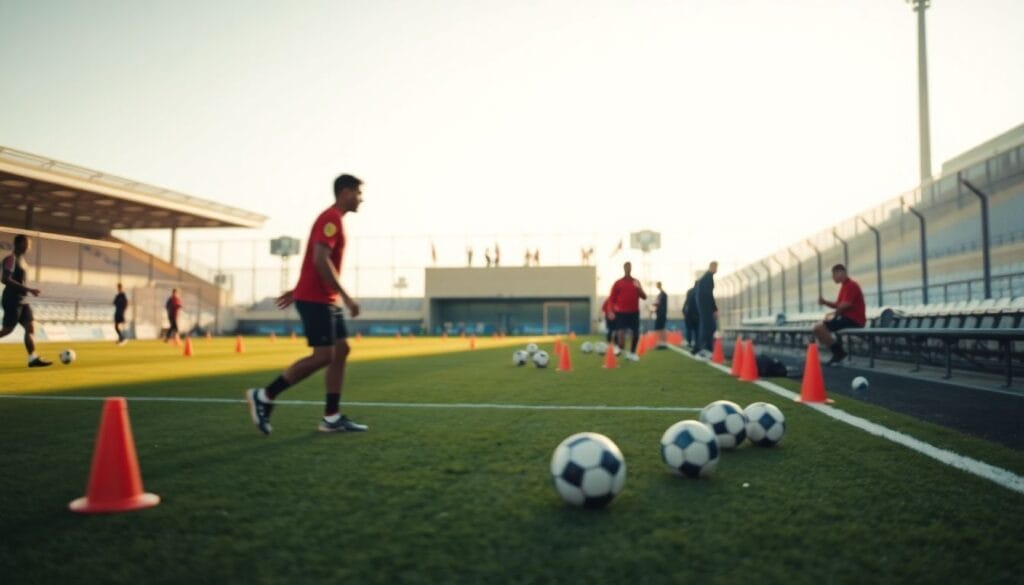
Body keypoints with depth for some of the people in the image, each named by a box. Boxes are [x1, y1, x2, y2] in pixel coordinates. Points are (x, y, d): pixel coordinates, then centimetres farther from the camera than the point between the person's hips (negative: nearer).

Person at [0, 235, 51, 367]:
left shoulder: (22, 260, 16)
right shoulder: (11, 259, -11)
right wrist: (27, 289, -25)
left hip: (22, 301, 9)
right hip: (12, 300, -9)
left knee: (31, 327, 0)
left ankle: (33, 358, -4)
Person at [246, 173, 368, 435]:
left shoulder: (333, 219, 19)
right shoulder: (331, 218, -14)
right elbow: (320, 260, -24)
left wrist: (297, 291, 25)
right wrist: (346, 297, -23)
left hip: (325, 300, 10)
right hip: (316, 299, -10)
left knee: (341, 351, 6)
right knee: (323, 356, -9)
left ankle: (332, 418, 8)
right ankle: (264, 396, 0)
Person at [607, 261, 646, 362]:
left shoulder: (636, 282, 8)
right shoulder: (618, 283, 1)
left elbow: (644, 297, 5)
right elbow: (612, 298, 2)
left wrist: (639, 288, -13)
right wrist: (611, 311, -9)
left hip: (634, 312, 3)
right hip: (621, 312, -3)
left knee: (636, 333, 5)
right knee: (621, 332, -12)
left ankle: (632, 353, 22)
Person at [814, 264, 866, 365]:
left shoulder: (850, 285, -12)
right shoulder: (845, 285, 20)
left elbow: (845, 305, -22)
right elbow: (838, 305, 19)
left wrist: (835, 314, -5)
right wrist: (825, 302, 1)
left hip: (853, 319, -11)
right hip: (848, 317, 11)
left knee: (819, 328, -23)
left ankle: (838, 353, -15)